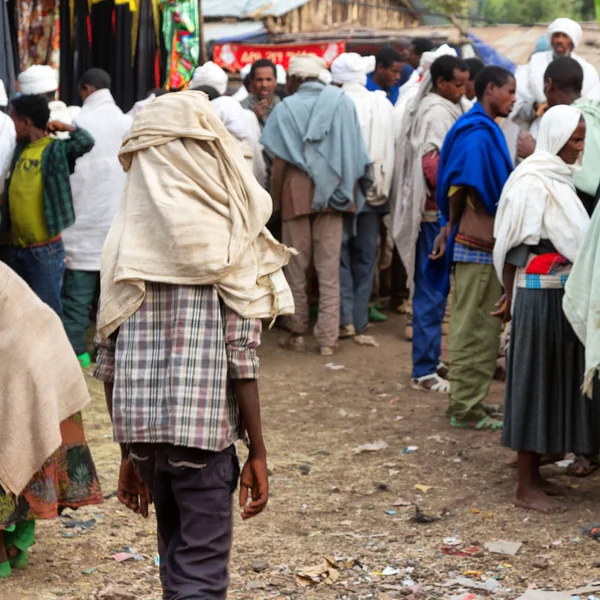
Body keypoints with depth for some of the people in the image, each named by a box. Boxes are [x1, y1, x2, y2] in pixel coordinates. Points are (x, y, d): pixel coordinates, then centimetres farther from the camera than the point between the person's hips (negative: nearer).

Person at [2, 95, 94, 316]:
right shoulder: (21, 150, 10)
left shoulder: (55, 149, -11)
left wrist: (64, 127, -12)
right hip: (19, 248, 8)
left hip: (45, 250, -8)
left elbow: (86, 142, -25)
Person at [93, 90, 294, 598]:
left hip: (141, 425, 4)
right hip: (204, 427, -4)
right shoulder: (227, 239, -7)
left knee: (177, 554, 20)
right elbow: (240, 356, -11)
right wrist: (258, 452, -4)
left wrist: (129, 454, 14)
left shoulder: (127, 238, 3)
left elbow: (109, 358, 4)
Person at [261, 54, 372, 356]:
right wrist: (349, 189, 10)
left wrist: (274, 200, 0)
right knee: (329, 267, 3)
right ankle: (328, 337, 1)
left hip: (296, 193, -2)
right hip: (332, 193, 2)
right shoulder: (342, 102, 3)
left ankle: (297, 331, 14)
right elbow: (355, 153, 1)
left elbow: (280, 163, -7)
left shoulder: (286, 109, -4)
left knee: (296, 264, 9)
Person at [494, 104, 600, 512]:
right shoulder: (532, 182, -14)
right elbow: (515, 246, -13)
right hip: (539, 295, -8)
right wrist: (512, 296, -9)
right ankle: (525, 486, 5)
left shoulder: (560, 177, 11)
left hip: (563, 293, 8)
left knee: (557, 381, 12)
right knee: (533, 381, -2)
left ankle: (535, 475, 21)